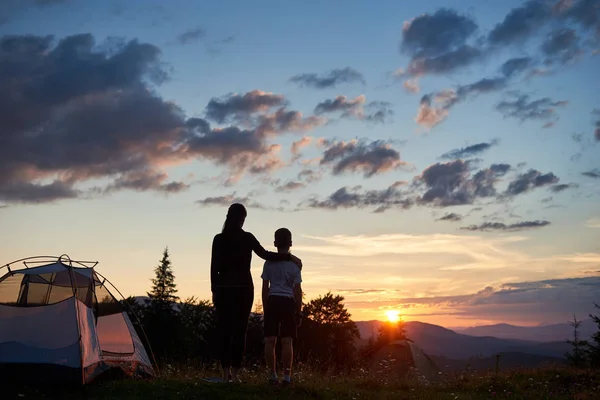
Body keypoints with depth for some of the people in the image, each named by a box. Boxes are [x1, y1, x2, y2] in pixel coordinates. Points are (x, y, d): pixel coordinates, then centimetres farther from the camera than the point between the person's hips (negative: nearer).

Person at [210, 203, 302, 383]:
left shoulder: (219, 239, 2)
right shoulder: (247, 237, -5)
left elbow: (214, 267, 2)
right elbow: (265, 254, -8)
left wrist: (214, 290, 9)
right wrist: (289, 257, 0)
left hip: (223, 288, 2)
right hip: (243, 288, -2)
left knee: (224, 330, 6)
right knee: (239, 330, 1)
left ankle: (225, 372, 5)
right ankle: (235, 372, 0)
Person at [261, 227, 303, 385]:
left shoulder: (269, 262, 4)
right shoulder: (295, 263, 0)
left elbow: (265, 288, 5)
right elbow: (297, 290, -2)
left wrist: (265, 308, 13)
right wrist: (299, 312, 4)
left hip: (272, 301, 1)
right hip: (288, 302, -1)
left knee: (270, 340, 5)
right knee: (287, 341, 0)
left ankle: (272, 374, 6)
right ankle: (287, 375, 0)